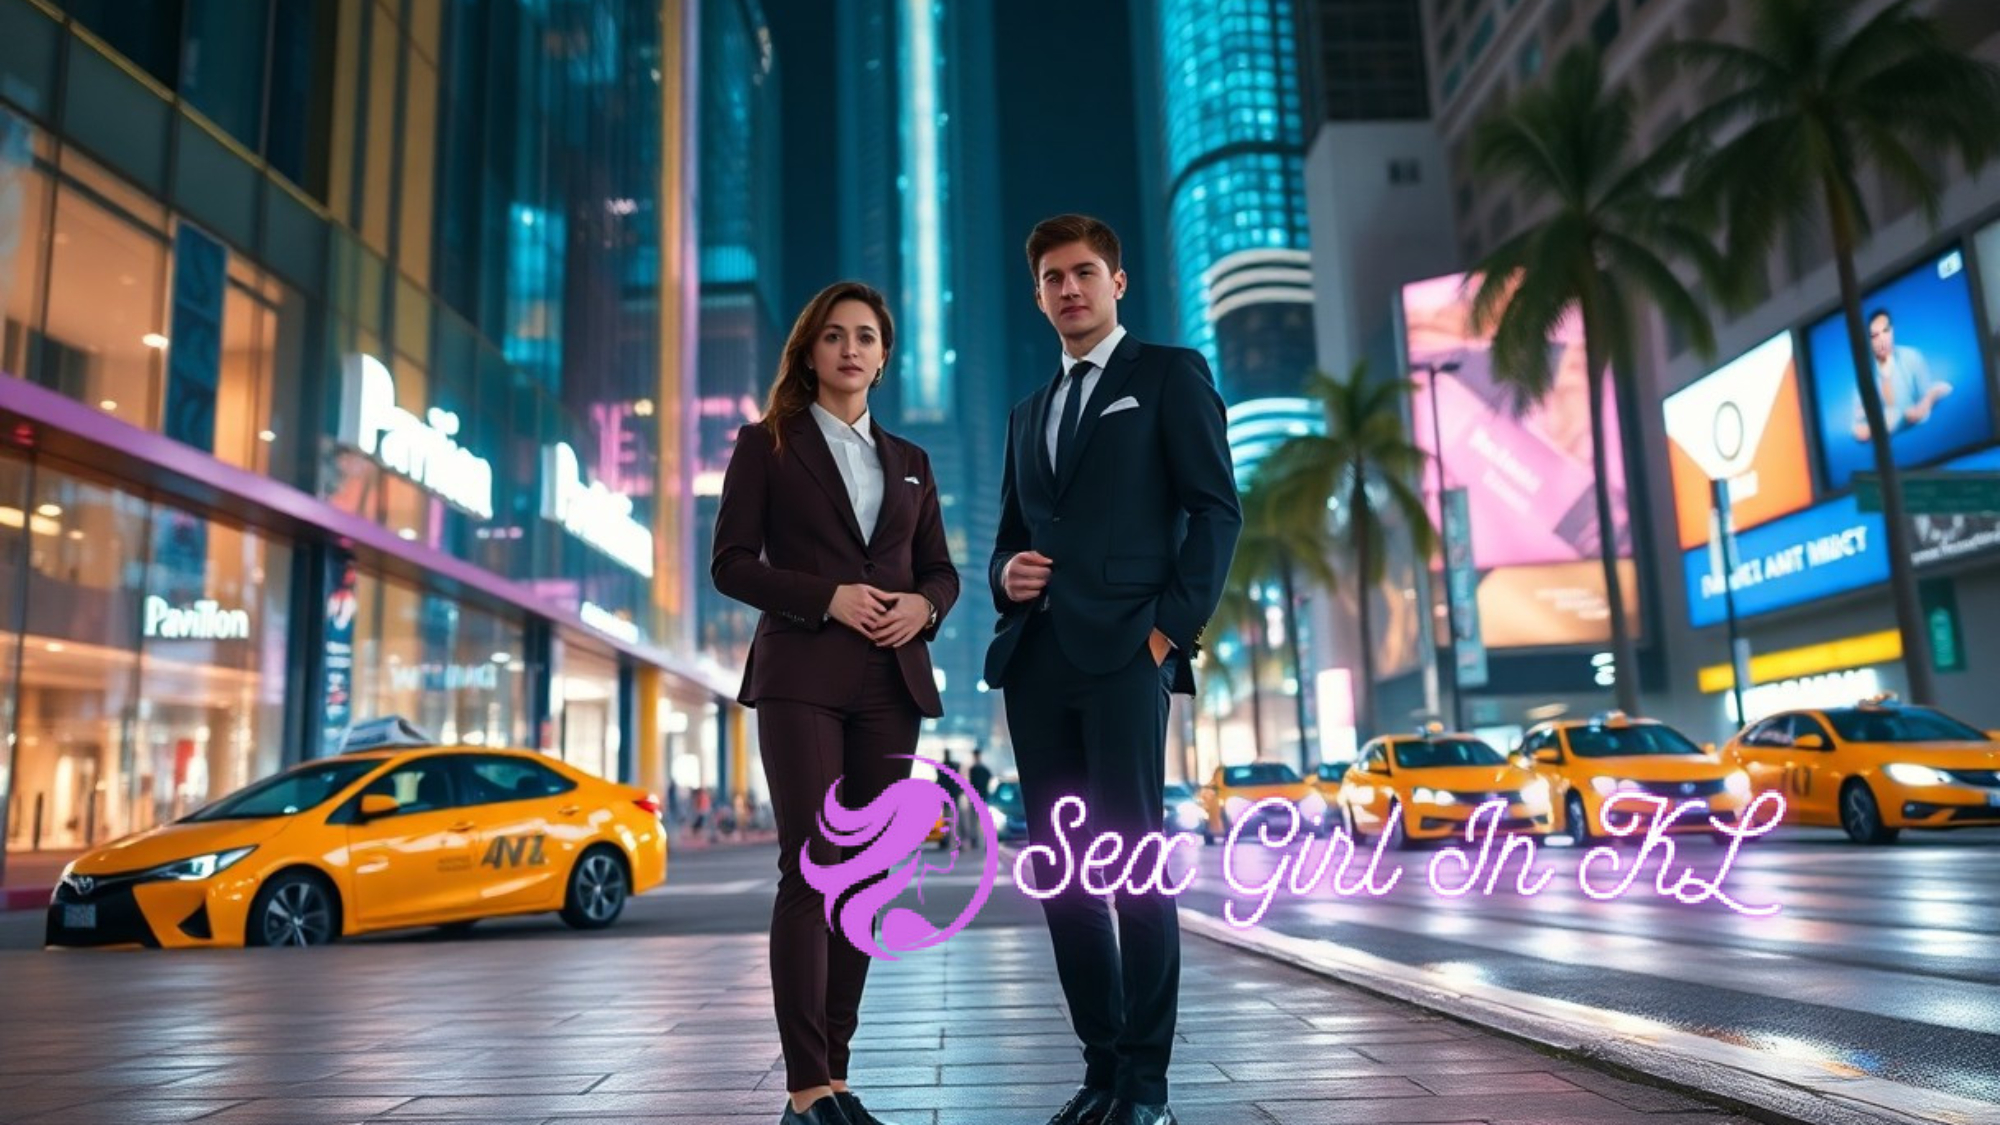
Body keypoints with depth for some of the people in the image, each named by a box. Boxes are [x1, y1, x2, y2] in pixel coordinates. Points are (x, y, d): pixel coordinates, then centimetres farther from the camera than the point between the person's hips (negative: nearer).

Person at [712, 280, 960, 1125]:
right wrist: (827, 597, -16)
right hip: (801, 674, -4)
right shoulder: (766, 446, 6)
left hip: (890, 681, 5)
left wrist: (924, 605, -7)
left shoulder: (909, 462, 18)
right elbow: (730, 564, -2)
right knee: (809, 868, -10)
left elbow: (941, 570, 16)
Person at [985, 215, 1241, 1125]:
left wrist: (1172, 626, -10)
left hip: (1124, 650, -6)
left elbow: (1216, 508, -1)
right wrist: (1006, 573, 2)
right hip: (1035, 659, 6)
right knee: (1060, 867, 5)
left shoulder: (1169, 374, 7)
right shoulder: (1029, 413, 24)